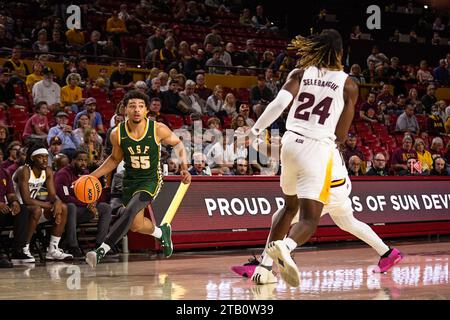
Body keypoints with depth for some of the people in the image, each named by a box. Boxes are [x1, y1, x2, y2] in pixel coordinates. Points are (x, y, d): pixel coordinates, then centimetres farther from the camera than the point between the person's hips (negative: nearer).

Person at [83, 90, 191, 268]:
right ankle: (162, 232, 43)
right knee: (136, 225, 10)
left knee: (130, 211, -27)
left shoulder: (158, 129, -18)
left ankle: (102, 250, -28)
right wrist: (92, 177, -2)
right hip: (130, 180, 4)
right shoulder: (117, 133, -12)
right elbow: (115, 158, 7)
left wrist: (184, 168, -12)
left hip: (151, 179, -4)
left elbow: (178, 144, 2)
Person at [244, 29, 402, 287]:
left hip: (290, 142, 4)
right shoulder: (348, 84, 3)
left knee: (291, 206, 25)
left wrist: (256, 130, -5)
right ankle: (285, 246, -39)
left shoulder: (300, 74, 7)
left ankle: (265, 265, 21)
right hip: (318, 149, -4)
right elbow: (341, 135, 4)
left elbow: (280, 102, -12)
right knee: (309, 219, -6)